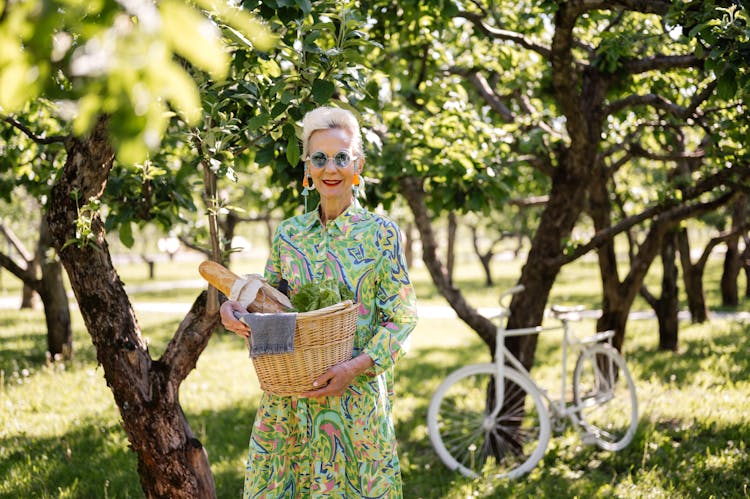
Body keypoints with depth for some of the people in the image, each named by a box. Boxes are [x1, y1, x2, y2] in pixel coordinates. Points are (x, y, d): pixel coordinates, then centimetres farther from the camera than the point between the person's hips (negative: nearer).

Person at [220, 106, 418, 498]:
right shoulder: (288, 233, 7)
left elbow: (402, 317, -6)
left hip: (356, 394, -3)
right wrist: (234, 309, -7)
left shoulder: (381, 233, -3)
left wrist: (356, 366, -19)